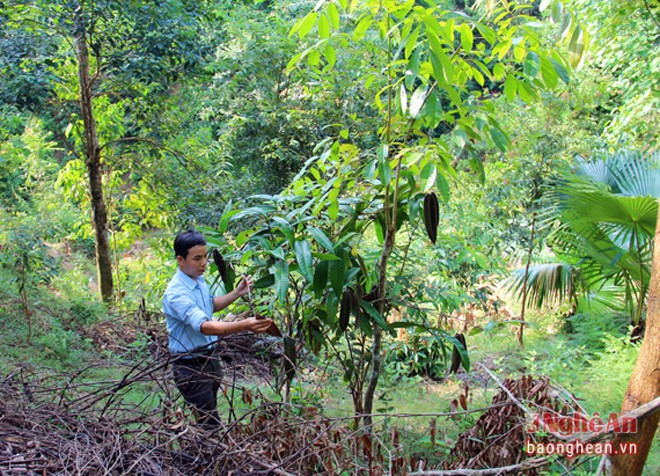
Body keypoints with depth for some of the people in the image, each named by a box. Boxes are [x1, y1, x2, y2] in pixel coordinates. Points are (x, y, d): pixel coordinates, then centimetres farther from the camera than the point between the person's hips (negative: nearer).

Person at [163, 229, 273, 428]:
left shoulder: (199, 279, 2)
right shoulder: (177, 293, -28)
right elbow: (204, 326, -40)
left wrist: (237, 293, 7)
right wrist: (245, 325, -51)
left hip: (208, 358, 9)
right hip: (190, 367, -9)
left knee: (208, 418, 22)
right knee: (211, 425, -5)